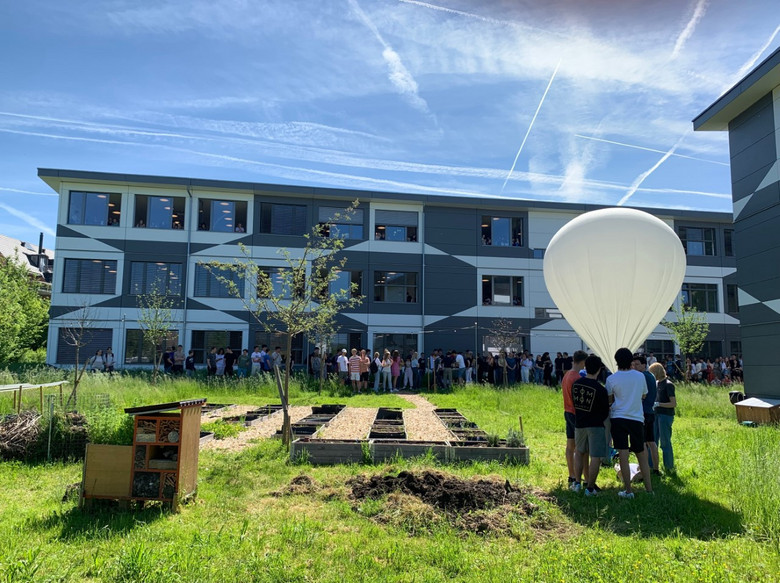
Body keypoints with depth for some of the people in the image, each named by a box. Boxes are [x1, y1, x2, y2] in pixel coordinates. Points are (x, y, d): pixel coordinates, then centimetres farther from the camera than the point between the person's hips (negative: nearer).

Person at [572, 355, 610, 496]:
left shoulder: (576, 383, -3)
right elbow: (605, 411, -7)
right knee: (596, 457, 3)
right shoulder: (600, 389, -17)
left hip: (579, 424, 5)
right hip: (595, 426, -5)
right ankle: (590, 487, 5)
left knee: (579, 453, 19)